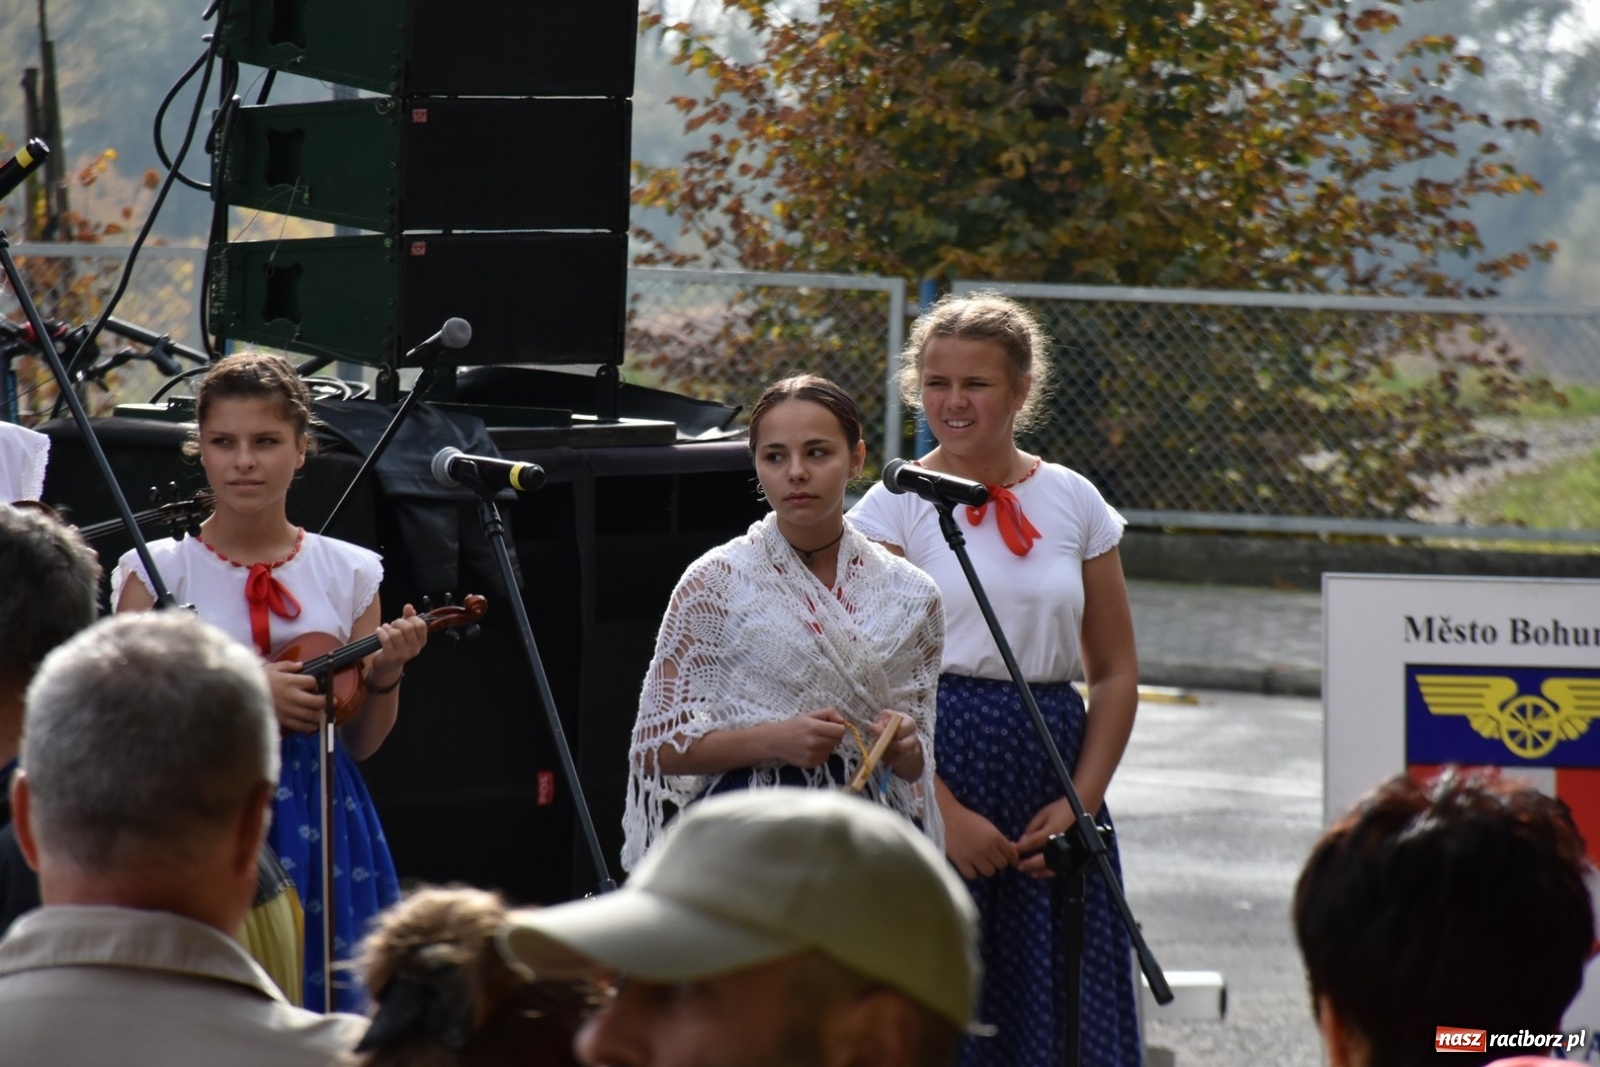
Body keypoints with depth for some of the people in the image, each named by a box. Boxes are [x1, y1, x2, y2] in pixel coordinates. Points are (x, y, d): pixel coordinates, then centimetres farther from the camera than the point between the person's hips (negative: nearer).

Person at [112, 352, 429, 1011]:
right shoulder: (155, 573, -1)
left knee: (327, 996, 0)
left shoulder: (348, 573, 6)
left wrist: (386, 675, -9)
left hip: (323, 820, 2)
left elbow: (362, 741, 10)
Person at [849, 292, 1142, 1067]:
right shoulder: (897, 506, -2)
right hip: (935, 774, -3)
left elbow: (1116, 675, 11)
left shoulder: (1072, 502, 8)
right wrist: (948, 813, -15)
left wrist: (1081, 802, -2)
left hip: (1053, 773, 3)